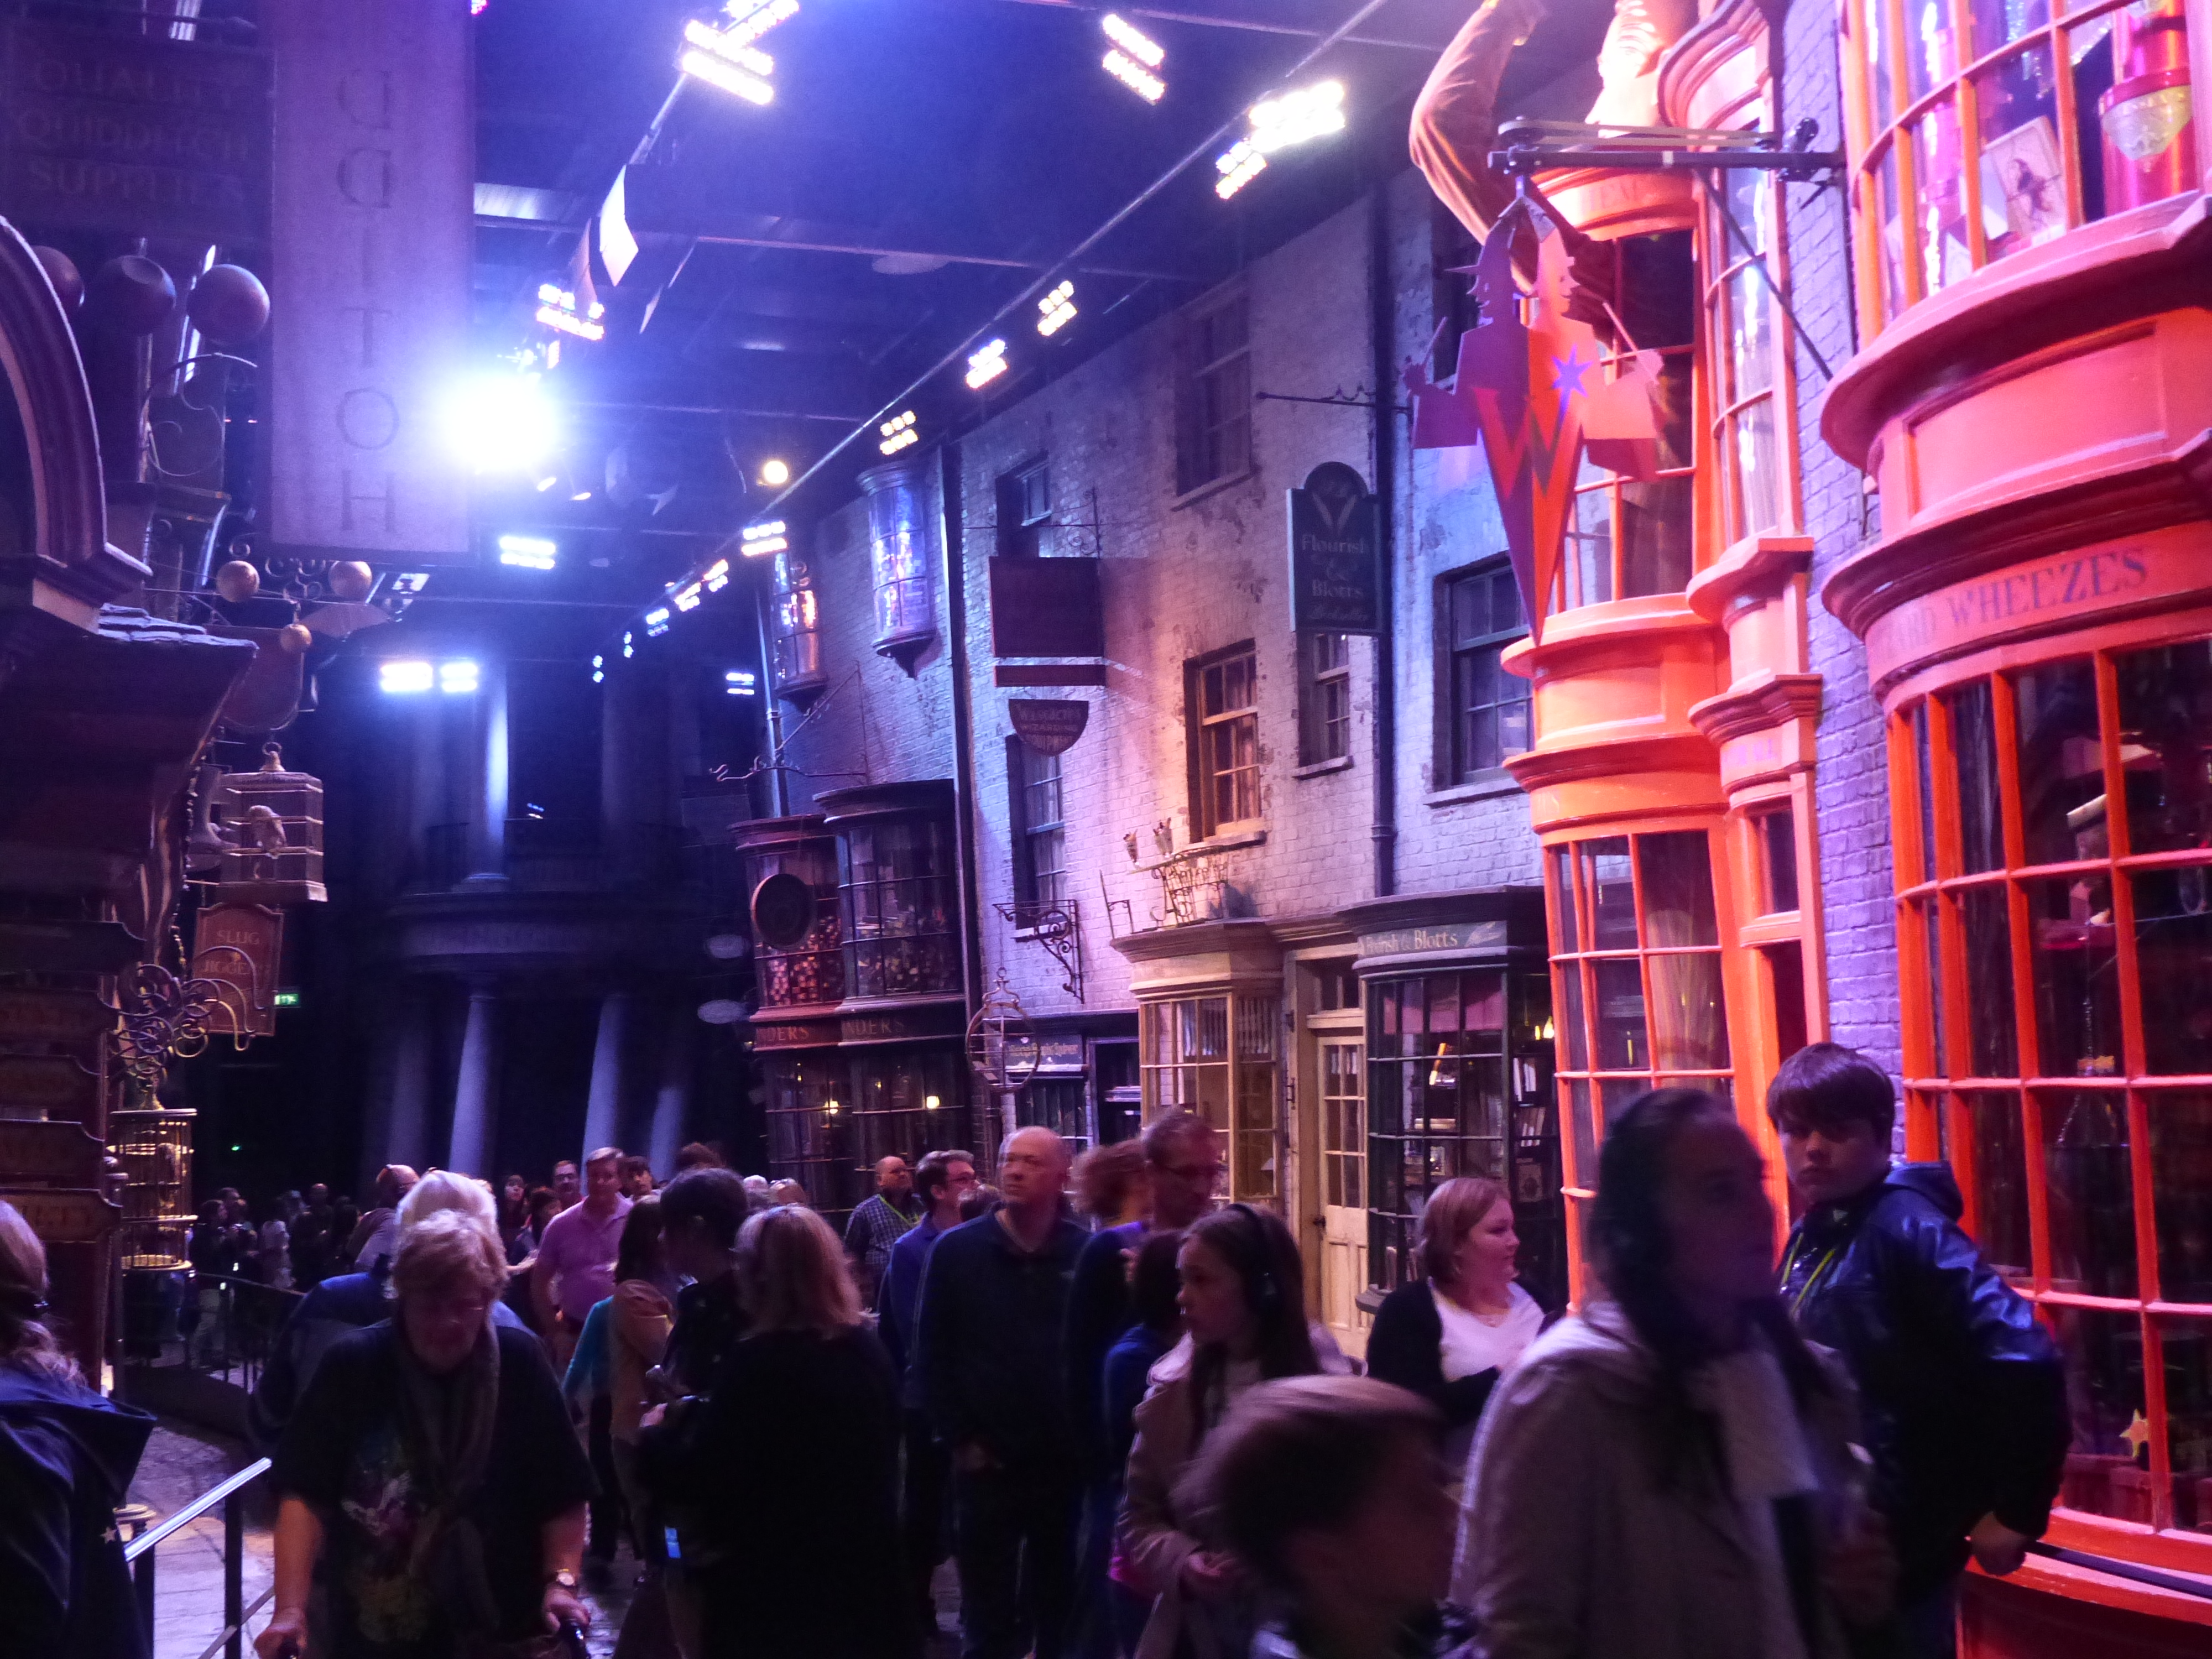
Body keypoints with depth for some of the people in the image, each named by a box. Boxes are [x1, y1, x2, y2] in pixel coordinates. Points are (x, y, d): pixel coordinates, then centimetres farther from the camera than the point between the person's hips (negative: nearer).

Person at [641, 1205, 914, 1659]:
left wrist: (656, 1435, 6)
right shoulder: (869, 1348, 1)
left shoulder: (757, 1363, -21)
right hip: (864, 1569, 7)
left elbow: (694, 1480, -16)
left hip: (776, 1586, -7)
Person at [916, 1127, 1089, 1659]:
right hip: (985, 1462, 0)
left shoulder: (1086, 1253, -2)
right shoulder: (957, 1251, -1)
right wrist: (959, 1439, -5)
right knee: (987, 1614, 11)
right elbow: (932, 1354, 0)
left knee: (1060, 1606, 14)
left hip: (1066, 1461, 0)